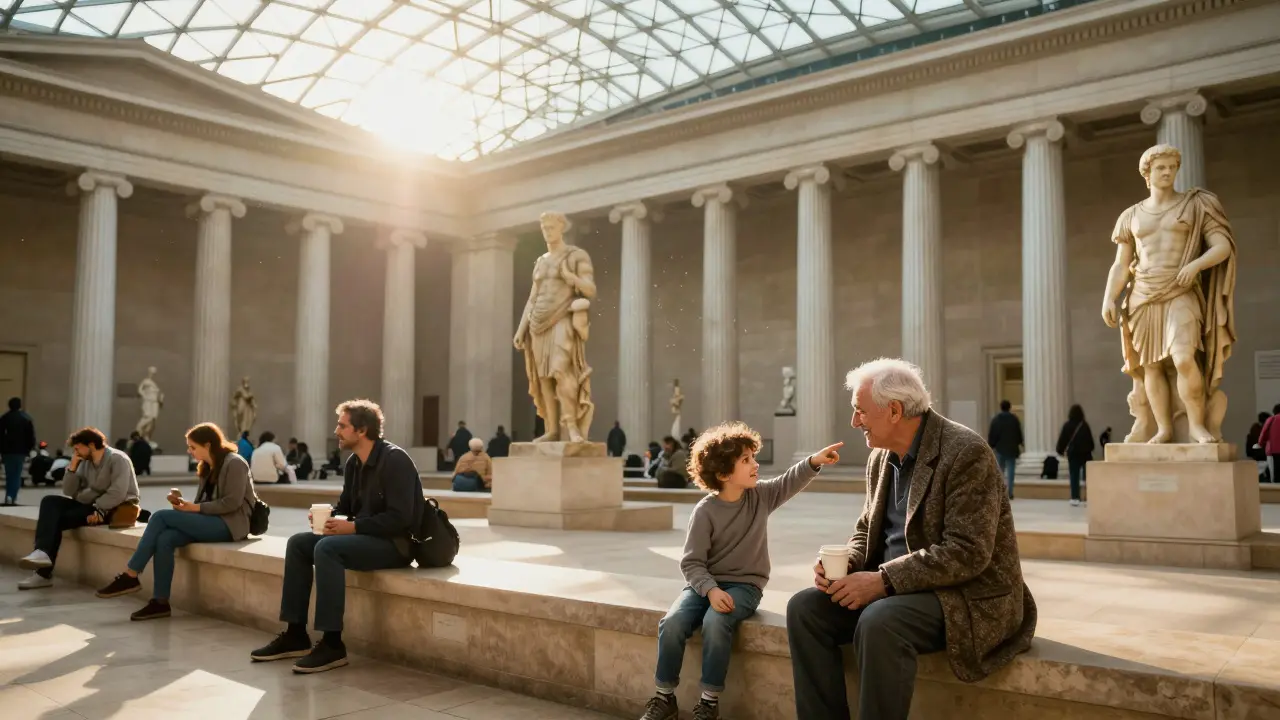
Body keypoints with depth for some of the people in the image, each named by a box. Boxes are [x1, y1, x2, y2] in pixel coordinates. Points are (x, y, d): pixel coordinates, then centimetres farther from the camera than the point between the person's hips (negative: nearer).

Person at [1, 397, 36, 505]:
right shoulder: (27, 418, -2)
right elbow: (31, 436, -3)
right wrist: (30, 449, 6)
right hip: (20, 450, -1)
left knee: (9, 474, 12)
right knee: (17, 475, 3)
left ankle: (9, 496, 5)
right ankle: (12, 497, -6)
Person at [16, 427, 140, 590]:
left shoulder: (117, 459, -11)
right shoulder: (86, 462, 14)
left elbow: (118, 493, -22)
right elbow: (69, 492, 10)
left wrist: (98, 510, -26)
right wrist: (72, 467, -1)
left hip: (113, 508, -8)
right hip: (90, 505, 8)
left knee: (57, 519, -19)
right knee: (50, 501, -11)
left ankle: (44, 573, -18)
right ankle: (42, 552, -23)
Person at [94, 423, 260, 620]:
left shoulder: (234, 463, -8)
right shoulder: (207, 468, 19)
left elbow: (232, 502, -17)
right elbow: (205, 502, 14)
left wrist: (195, 508, -15)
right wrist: (185, 504, -6)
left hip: (229, 524, -8)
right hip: (212, 521, 8)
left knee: (161, 516, -17)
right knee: (165, 539, -20)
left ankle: (130, 577, -10)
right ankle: (160, 602, -18)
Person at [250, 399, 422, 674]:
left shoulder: (394, 460, -19)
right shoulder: (354, 463, 9)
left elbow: (400, 518, -25)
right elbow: (345, 507, 18)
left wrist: (352, 527, -24)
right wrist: (328, 517, -5)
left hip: (396, 542, -9)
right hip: (365, 536, 9)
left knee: (327, 548, -29)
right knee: (298, 543, 0)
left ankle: (332, 644, -22)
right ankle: (295, 634, 2)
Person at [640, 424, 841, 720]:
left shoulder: (761, 496, 2)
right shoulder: (705, 510, -10)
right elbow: (691, 562, -10)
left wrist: (814, 461, -21)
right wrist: (710, 589, -25)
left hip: (744, 585, 1)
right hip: (706, 583, 0)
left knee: (715, 623, -30)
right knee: (672, 623, -25)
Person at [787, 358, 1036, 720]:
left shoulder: (966, 453, -18)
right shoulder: (881, 457, 8)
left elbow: (967, 553, -24)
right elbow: (866, 530, 16)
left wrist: (884, 580, -27)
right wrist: (844, 564, -7)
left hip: (968, 595, -8)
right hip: (897, 587, 8)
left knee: (880, 621, -35)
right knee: (805, 607, -10)